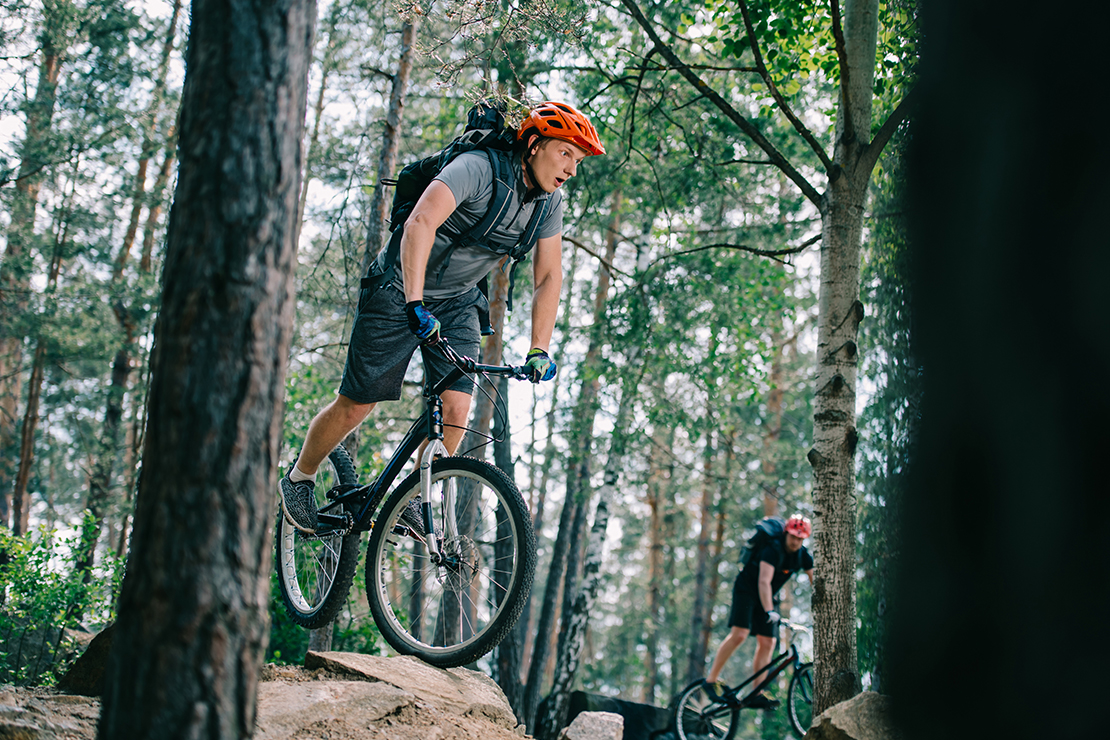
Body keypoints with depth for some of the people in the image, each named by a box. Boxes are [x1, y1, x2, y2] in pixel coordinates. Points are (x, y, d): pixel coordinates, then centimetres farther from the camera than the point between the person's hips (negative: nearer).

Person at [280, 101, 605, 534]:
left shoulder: (549, 202, -4)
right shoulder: (477, 169, -26)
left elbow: (548, 277, -1)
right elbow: (420, 224, -38)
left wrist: (540, 350, -11)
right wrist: (415, 303, -48)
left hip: (458, 303, 6)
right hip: (399, 291, -5)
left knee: (455, 409, -12)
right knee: (357, 404, -1)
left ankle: (411, 502, 5)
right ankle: (299, 479, 23)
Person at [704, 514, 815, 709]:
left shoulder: (803, 555, -7)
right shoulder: (773, 549, -28)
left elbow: (815, 582, 0)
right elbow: (764, 581, -37)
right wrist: (769, 611, -48)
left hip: (768, 596, 7)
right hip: (746, 589, -7)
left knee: (767, 643, -3)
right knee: (739, 634, -20)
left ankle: (756, 694, -1)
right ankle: (711, 679, -11)